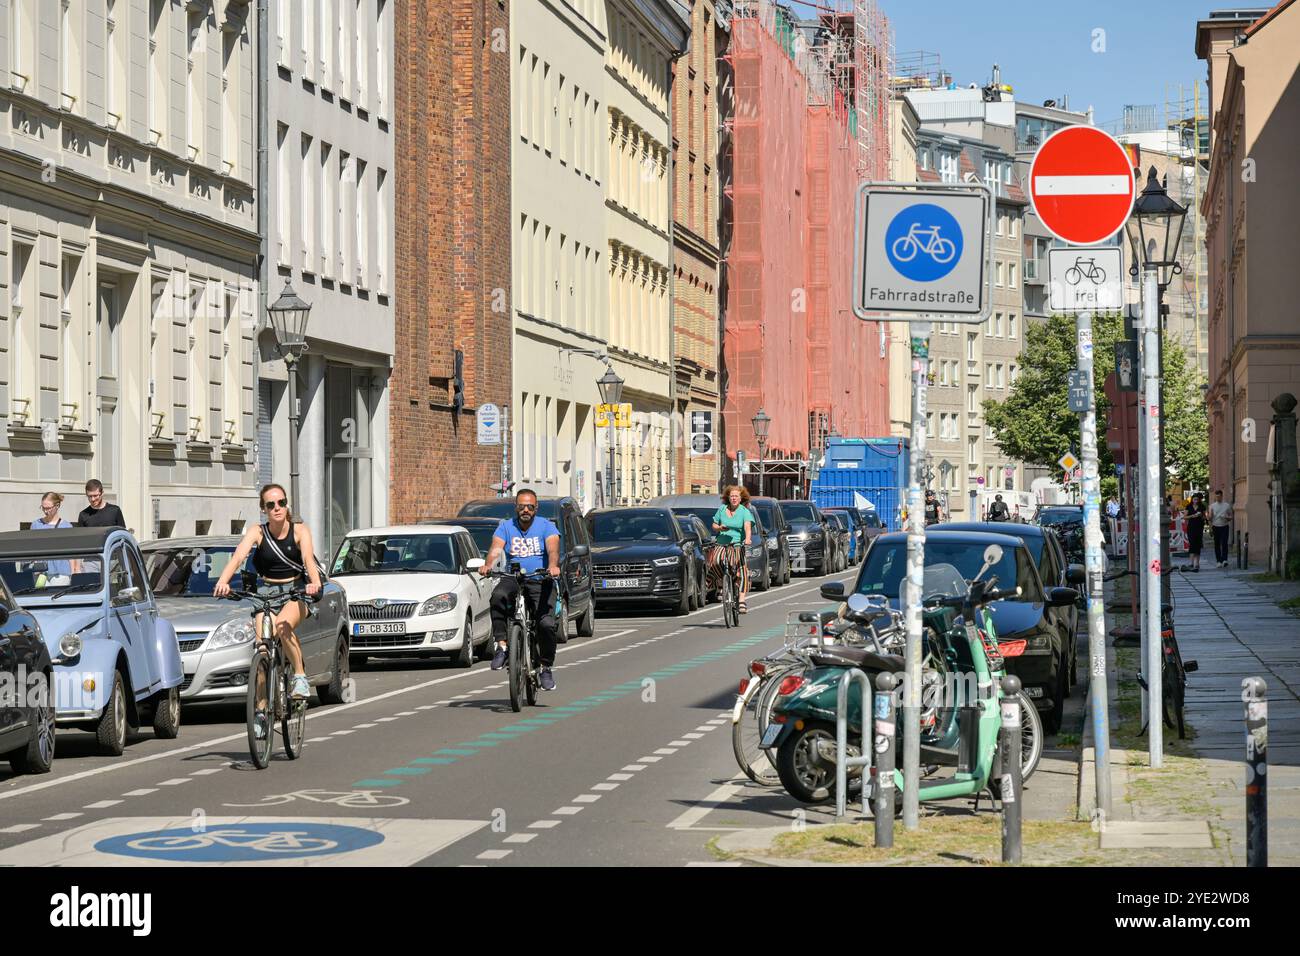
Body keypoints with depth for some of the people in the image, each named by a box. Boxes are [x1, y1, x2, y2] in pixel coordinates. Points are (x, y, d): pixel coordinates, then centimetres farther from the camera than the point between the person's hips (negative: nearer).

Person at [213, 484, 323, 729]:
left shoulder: (299, 530, -5)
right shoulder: (257, 532, -4)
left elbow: (308, 558, -21)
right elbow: (238, 557, -19)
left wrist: (314, 582, -42)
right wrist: (223, 581, -38)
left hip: (296, 592, -2)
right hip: (267, 594, 2)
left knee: (282, 626, -34)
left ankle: (300, 675, -14)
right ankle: (261, 710, -7)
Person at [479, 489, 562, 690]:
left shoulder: (546, 526, 4)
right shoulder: (506, 527, 9)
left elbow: (553, 548, -14)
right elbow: (496, 548, -8)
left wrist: (553, 565, -37)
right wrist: (488, 564, -31)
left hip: (540, 581, -1)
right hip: (513, 579, 1)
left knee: (547, 624, -19)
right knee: (498, 597, -34)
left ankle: (546, 668, 1)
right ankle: (502, 646, -25)